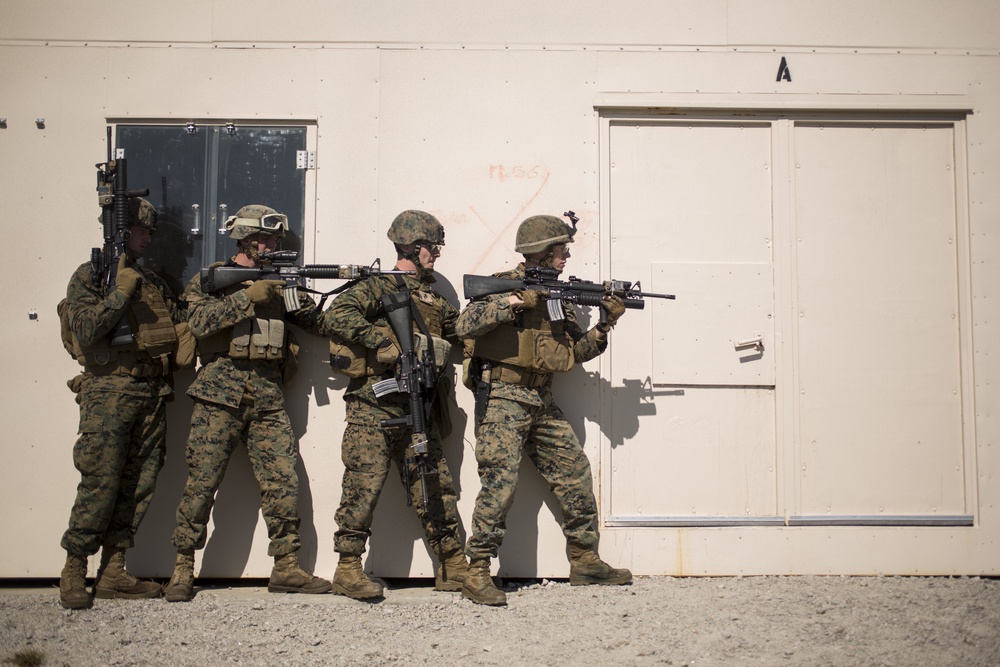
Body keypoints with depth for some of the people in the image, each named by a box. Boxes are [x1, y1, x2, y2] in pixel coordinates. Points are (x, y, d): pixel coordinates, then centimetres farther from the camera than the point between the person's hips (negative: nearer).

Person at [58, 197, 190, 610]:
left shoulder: (151, 282, 19)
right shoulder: (89, 276, 0)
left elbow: (184, 319, 24)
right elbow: (86, 331, -13)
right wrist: (121, 292, -16)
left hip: (152, 394, 7)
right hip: (109, 393, -6)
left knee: (139, 484, 4)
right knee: (101, 483, -10)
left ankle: (113, 573, 11)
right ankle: (73, 573, 3)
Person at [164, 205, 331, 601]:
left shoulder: (280, 281, 18)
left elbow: (316, 325, 10)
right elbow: (200, 321, -12)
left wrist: (302, 299, -10)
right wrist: (248, 296, -16)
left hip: (268, 395, 4)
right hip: (220, 393, -3)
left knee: (283, 479, -2)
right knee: (202, 481, -3)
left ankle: (286, 568, 6)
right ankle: (183, 569, 8)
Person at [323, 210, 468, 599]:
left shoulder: (433, 298, 20)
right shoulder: (380, 287, -2)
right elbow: (337, 315, -16)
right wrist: (389, 342, -19)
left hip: (418, 410, 7)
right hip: (375, 408, -6)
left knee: (435, 488, 8)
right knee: (365, 484, -6)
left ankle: (453, 567, 15)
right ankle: (348, 570, 2)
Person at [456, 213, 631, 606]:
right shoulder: (504, 284, -5)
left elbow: (579, 350, 17)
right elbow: (465, 324, -20)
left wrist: (605, 324, 2)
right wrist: (513, 302, -23)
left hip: (542, 402, 8)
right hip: (502, 397, -7)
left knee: (576, 474, 7)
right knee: (500, 481, -13)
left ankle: (585, 561, 20)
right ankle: (477, 575, -6)